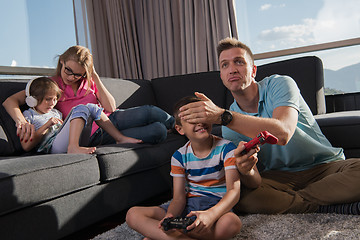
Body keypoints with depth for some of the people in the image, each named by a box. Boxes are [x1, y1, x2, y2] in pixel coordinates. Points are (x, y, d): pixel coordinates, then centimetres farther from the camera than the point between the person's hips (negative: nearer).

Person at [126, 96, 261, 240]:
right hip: (188, 204, 3)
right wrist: (169, 217, -27)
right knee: (133, 214, -14)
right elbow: (178, 198, -1)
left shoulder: (226, 148, -7)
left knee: (232, 223, -41)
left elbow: (233, 191, -17)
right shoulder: (179, 157, 2)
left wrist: (211, 214, -37)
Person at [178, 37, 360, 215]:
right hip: (280, 176, 3)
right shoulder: (230, 127, -2)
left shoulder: (279, 84, -11)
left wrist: (222, 115, -39)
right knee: (237, 194, -28)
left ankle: (286, 201, -20)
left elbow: (282, 133, -32)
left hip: (324, 167, -2)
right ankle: (327, 206, -18)